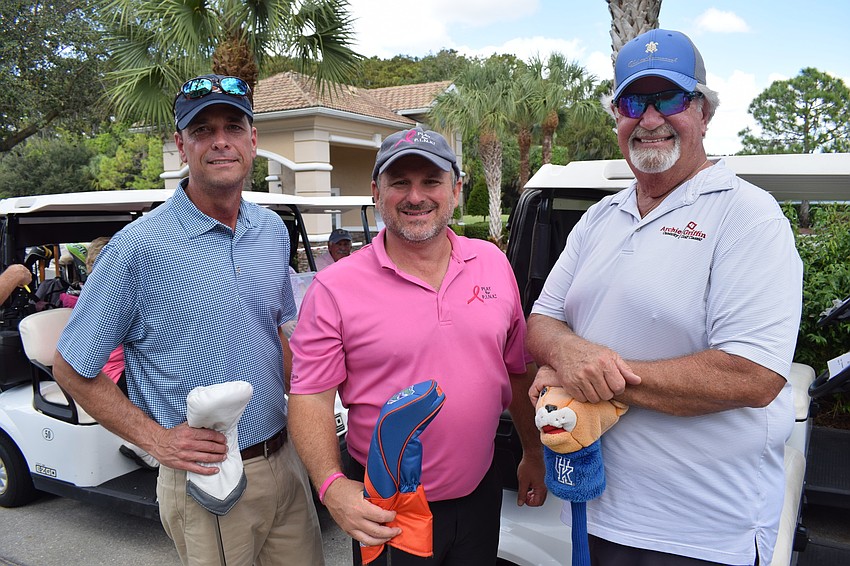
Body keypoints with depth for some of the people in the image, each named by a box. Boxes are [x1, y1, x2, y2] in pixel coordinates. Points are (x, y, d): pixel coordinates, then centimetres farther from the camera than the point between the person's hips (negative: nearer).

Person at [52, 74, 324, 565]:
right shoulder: (139, 246, -15)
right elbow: (73, 370, -8)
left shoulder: (273, 231, 3)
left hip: (286, 462, 5)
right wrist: (156, 438, -14)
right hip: (204, 478, -5)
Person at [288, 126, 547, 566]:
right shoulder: (334, 289, -12)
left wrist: (534, 453, 13)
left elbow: (518, 369, 9)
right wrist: (333, 486, -26)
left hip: (481, 495, 4)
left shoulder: (493, 263, 1)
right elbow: (310, 399, -12)